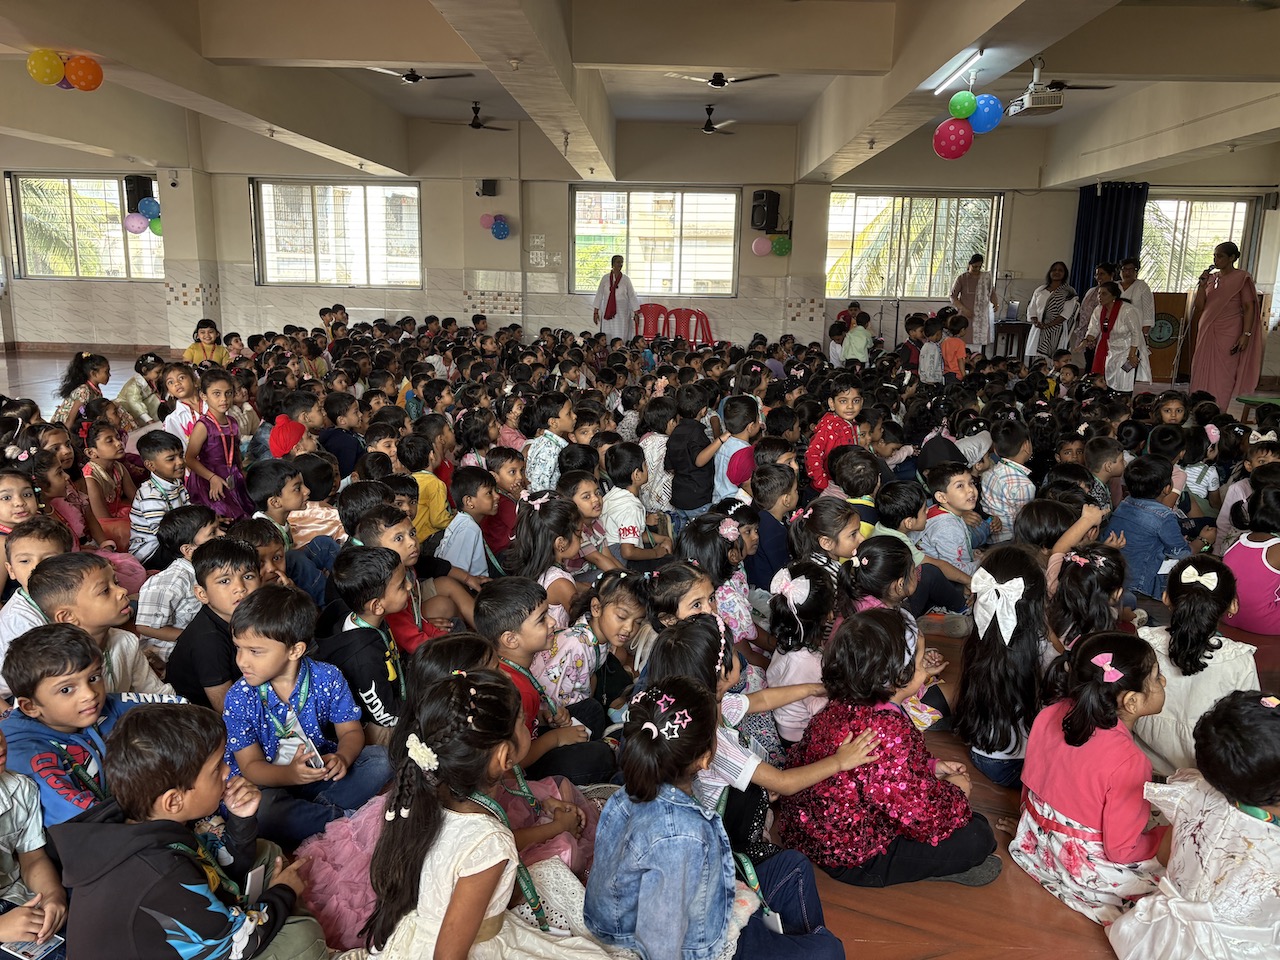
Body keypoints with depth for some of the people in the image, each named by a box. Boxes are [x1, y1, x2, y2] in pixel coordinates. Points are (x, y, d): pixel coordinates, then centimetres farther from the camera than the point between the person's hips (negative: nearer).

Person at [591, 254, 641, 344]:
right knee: (607, 337, 0)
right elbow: (599, 294, 7)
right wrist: (595, 311, 4)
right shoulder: (605, 278, 3)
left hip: (622, 312, -1)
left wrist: (636, 313, 3)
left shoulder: (626, 279, 2)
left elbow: (632, 296, 5)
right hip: (607, 311, 1)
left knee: (621, 338, -5)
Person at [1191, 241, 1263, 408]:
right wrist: (1202, 285, -3)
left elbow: (1249, 308, -7)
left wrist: (1246, 334, -16)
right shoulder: (1211, 278, 13)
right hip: (1207, 333, 6)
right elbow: (1199, 308, 10)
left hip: (1228, 334, -6)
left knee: (1222, 376, -5)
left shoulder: (1242, 278, -3)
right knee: (1202, 374, 4)